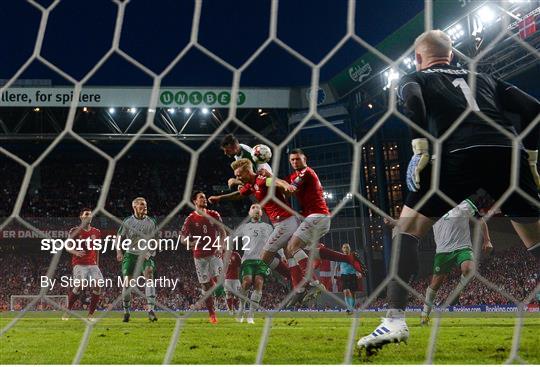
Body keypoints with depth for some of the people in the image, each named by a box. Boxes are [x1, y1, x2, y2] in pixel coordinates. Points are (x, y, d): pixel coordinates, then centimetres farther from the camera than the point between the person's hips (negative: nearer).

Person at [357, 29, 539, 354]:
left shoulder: (415, 78, 24)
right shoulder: (485, 78, 33)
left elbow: (413, 100, -2)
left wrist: (421, 149, -4)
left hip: (459, 154, -3)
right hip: (508, 152, 4)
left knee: (407, 230, 8)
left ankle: (395, 319, -5)